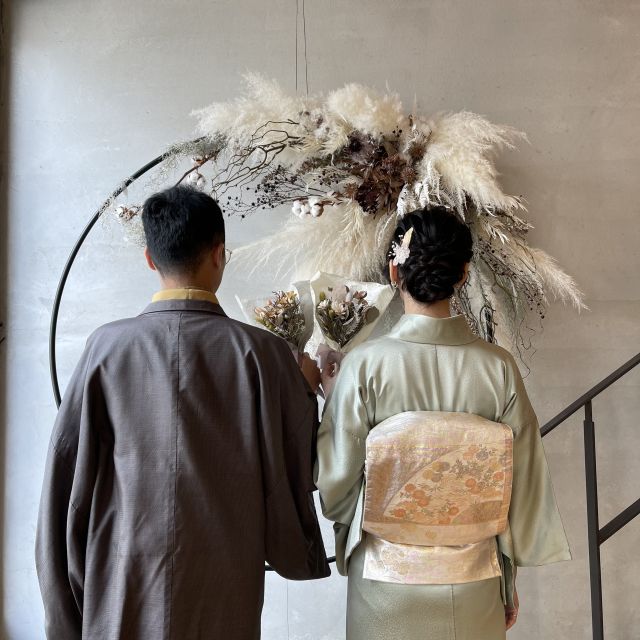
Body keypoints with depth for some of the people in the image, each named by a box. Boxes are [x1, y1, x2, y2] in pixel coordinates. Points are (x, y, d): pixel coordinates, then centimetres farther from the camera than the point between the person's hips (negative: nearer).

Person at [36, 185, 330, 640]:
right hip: (222, 591, -1)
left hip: (121, 589, 1)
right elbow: (296, 468, -6)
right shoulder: (262, 351, -13)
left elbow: (68, 472, -3)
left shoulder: (108, 346, -9)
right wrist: (306, 391, 12)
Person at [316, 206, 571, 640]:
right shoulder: (499, 367, -12)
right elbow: (524, 487, -4)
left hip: (387, 577, -1)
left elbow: (337, 479, -10)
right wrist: (508, 579, 11)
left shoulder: (365, 365, -18)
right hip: (474, 582, 2)